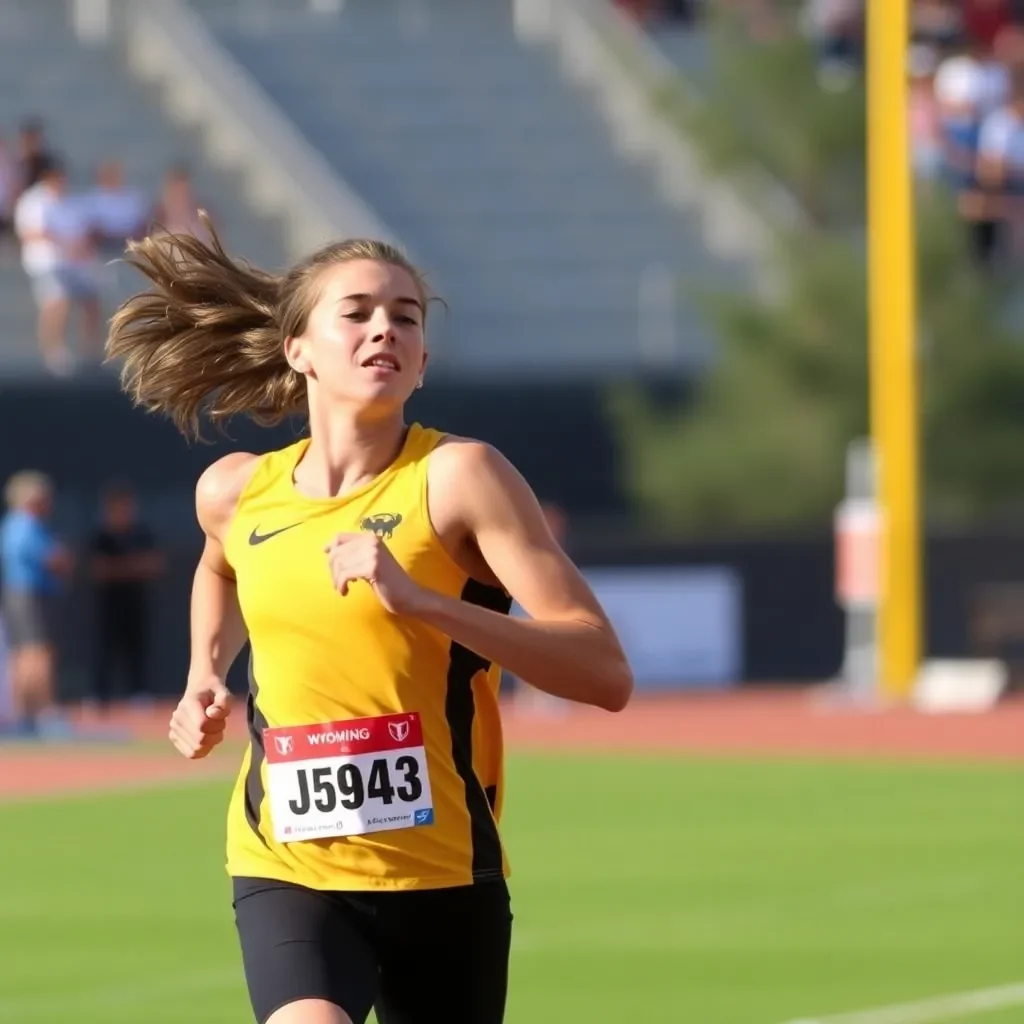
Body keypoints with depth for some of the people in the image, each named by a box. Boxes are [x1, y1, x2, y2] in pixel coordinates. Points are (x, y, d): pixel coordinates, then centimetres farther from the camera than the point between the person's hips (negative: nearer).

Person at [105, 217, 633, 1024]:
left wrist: (420, 601, -27)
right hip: (287, 872, 1)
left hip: (444, 875, -1)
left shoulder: (457, 477, -10)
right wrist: (206, 675, 16)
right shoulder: (236, 493, 4)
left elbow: (606, 675, -19)